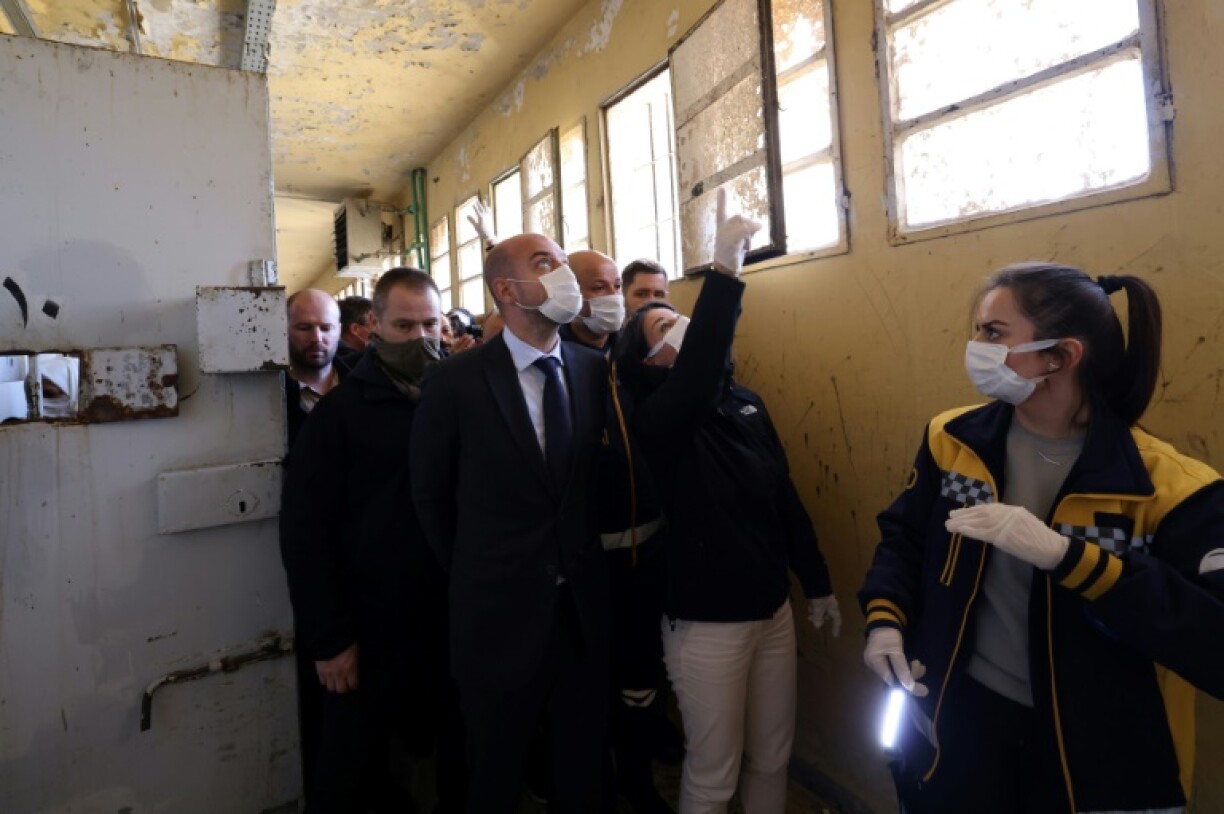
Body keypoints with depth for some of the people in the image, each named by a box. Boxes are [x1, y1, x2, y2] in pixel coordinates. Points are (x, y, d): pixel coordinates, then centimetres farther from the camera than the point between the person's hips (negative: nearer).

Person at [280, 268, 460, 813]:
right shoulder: (340, 411, -5)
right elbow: (304, 529, -7)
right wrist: (329, 637, -9)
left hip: (452, 625, 3)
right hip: (370, 633, -2)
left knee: (460, 764, 17)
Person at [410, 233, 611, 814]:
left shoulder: (593, 369, -2)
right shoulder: (456, 380, -12)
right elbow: (429, 494, -1)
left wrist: (580, 559, 5)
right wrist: (474, 575, 6)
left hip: (584, 609, 3)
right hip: (500, 614, -2)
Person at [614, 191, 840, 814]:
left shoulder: (746, 402, 3)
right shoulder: (656, 418, -16)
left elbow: (784, 496, 8)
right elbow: (697, 373, -40)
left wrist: (816, 583, 14)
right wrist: (725, 270, -44)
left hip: (773, 606, 6)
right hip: (706, 619, -6)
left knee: (773, 756, 21)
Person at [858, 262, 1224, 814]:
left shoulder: (1169, 486, -17)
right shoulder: (954, 440, -6)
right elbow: (904, 535, 6)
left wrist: (1064, 555, -36)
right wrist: (884, 620, -8)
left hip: (1094, 747, -2)